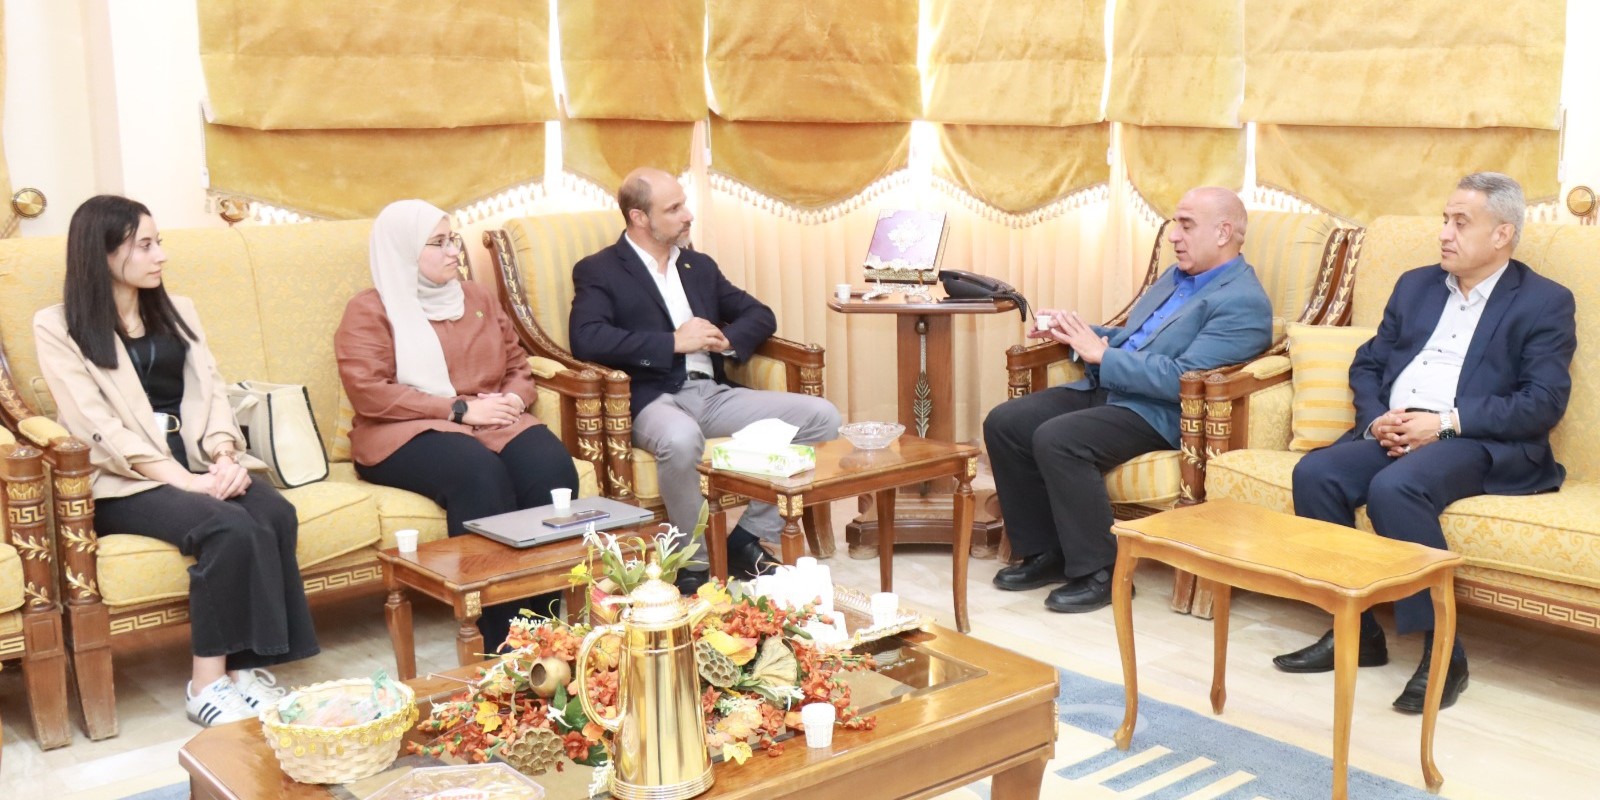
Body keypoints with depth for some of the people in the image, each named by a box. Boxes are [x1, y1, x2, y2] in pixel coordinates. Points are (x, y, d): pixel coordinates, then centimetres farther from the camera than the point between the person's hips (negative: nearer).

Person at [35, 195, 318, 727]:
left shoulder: (177, 311, 20)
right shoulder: (57, 327, 2)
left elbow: (211, 391, 10)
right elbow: (94, 424, -10)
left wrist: (225, 455, -12)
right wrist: (182, 479, -21)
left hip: (198, 461, 5)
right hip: (126, 480, -5)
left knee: (276, 514, -27)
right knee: (229, 527, -33)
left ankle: (249, 665, -20)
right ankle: (208, 683, -23)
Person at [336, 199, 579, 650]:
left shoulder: (475, 298, 21)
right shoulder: (370, 311, 3)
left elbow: (518, 364, 21)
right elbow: (369, 393, -10)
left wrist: (514, 399, -4)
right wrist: (458, 408, -15)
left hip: (492, 422, 5)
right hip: (407, 434, -5)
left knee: (552, 468, -28)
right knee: (481, 473, -37)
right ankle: (500, 642, -33)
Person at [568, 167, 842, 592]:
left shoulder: (699, 266, 22)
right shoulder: (598, 271, 3)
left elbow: (760, 315, 22)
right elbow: (586, 339, -15)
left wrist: (727, 338, -2)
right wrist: (674, 342, -14)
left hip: (715, 393, 6)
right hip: (654, 400, -6)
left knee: (822, 416, -11)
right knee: (680, 439, -42)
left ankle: (748, 539, -4)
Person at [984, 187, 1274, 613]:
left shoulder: (1243, 302, -11)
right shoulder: (1178, 276, 19)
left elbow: (1182, 378, -22)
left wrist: (1102, 354, -18)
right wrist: (1076, 334, 10)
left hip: (1155, 414, -9)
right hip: (1104, 389, 9)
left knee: (1056, 439, -31)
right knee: (1003, 422, -6)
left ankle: (1099, 572, -16)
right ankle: (1044, 552, 5)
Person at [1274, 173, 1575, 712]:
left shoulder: (1545, 302, 3)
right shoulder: (1415, 285, 21)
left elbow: (1545, 402, -8)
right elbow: (1367, 363, 19)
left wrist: (1446, 423, -17)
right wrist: (1375, 418, -4)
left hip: (1480, 443, -6)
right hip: (1392, 433, 6)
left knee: (1394, 488, -35)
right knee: (1314, 473, -23)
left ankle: (1442, 651, -24)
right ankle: (1353, 629, -10)